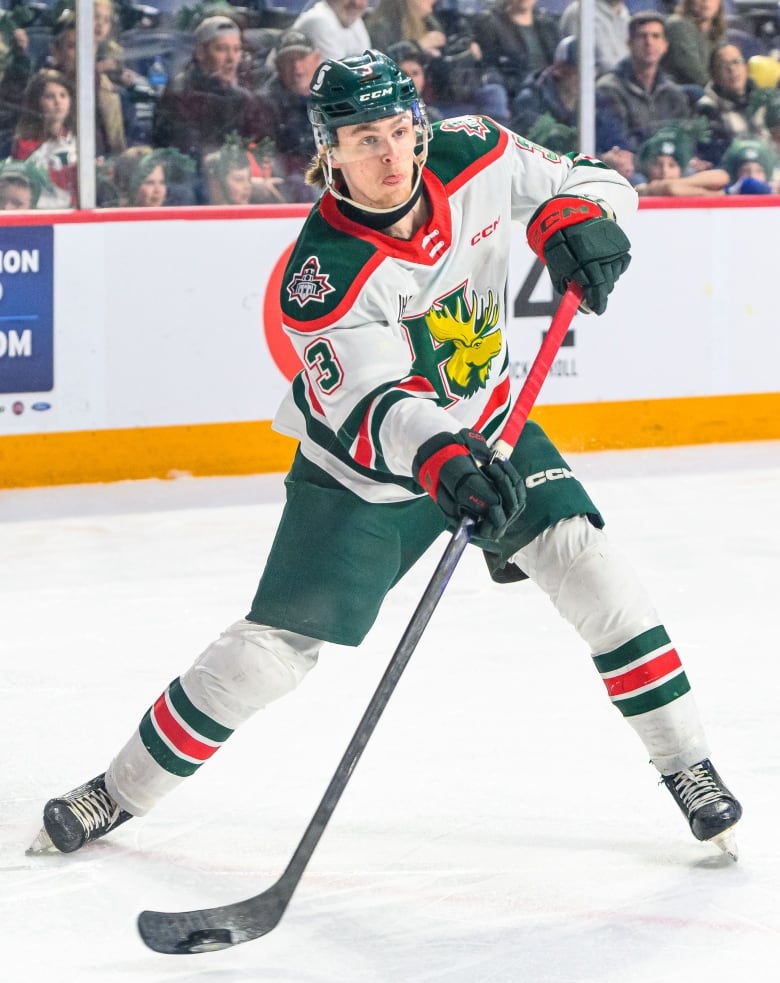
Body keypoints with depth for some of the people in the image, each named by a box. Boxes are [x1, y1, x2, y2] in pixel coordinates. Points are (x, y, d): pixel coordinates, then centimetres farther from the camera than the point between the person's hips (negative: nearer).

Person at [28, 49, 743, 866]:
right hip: (360, 469, -4)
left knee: (586, 564, -15)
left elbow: (590, 180, -3)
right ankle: (123, 788, 12)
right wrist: (440, 463, -58)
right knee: (274, 644, -6)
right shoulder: (323, 274, -31)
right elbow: (375, 409, -39)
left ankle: (686, 767, -2)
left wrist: (575, 216, -27)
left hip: (482, 430, 4)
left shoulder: (474, 157, -17)